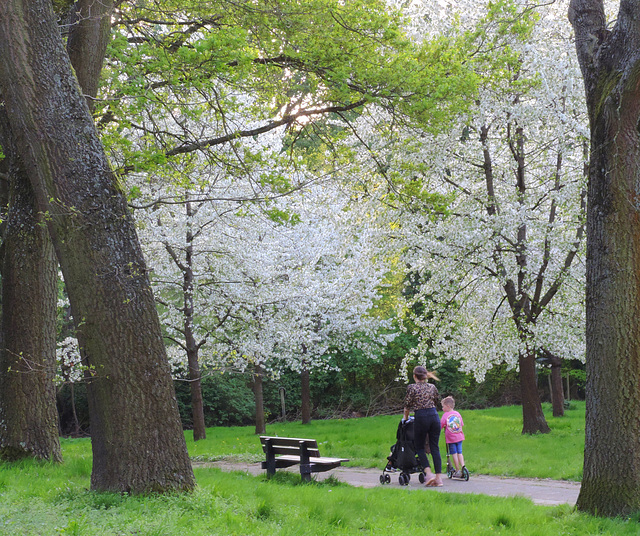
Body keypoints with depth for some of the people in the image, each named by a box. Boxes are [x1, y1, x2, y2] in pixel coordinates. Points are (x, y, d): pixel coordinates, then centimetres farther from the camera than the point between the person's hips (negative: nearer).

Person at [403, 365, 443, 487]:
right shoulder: (432, 387, 11)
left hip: (421, 417, -4)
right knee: (435, 447, 7)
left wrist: (406, 417, 19)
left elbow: (408, 405, 3)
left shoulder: (412, 387, -2)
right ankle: (438, 477, 2)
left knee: (419, 447, 10)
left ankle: (428, 473, -7)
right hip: (434, 415, 4)